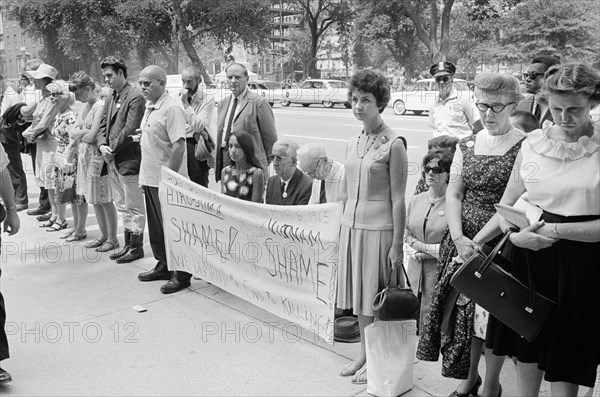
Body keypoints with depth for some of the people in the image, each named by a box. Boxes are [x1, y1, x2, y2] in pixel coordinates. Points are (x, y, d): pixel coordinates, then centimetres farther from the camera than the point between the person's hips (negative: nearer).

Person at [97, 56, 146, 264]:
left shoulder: (135, 96, -11)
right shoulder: (110, 99, 15)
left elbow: (130, 129, -17)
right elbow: (103, 126, 15)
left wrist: (113, 149, -13)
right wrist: (102, 145, -3)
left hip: (129, 160, -9)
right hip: (113, 161, 9)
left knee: (134, 206, 0)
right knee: (122, 205, 15)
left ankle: (137, 247, 9)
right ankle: (128, 245, 24)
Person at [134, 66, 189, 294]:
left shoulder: (171, 109, -17)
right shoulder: (150, 107, 11)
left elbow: (179, 146, -23)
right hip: (150, 179, 9)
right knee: (156, 227, 18)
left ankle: (181, 275, 13)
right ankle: (164, 266, 33)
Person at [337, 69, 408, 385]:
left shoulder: (393, 144, -11)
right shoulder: (353, 143, 8)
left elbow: (398, 199, -12)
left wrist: (397, 245, -13)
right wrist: (344, 226, 14)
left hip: (379, 228, -6)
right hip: (351, 226, 6)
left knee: (377, 299, 4)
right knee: (359, 295, 14)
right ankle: (364, 354, 30)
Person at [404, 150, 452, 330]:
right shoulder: (416, 200, 11)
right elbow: (406, 232, 17)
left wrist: (430, 251, -13)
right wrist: (418, 246, -1)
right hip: (416, 270, 6)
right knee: (418, 323, 9)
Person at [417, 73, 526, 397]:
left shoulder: (525, 147, -7)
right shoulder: (466, 145, 8)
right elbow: (453, 195, 5)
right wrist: (459, 238, -10)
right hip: (463, 242, 4)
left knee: (494, 315, 3)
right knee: (462, 308, 10)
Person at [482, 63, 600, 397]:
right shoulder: (533, 143, 3)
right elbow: (507, 203, 9)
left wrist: (555, 230, -18)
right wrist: (514, 234, -10)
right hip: (527, 254, 4)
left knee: (565, 362, 8)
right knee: (527, 348, 16)